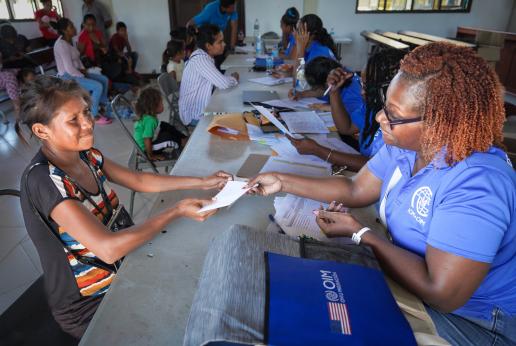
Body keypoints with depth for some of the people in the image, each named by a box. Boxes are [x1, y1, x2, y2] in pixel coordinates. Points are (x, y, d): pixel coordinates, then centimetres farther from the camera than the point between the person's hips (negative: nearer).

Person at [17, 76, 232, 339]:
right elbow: (108, 249, -35)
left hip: (123, 261, 6)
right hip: (89, 306, -6)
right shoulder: (43, 180, -29)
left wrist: (202, 182, -4)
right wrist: (177, 211, -30)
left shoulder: (84, 154, -6)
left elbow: (139, 181, 2)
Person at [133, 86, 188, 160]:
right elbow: (147, 140, -31)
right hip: (145, 149, -10)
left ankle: (184, 138, 6)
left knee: (164, 125, 10)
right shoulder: (150, 120, -33)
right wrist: (151, 156, -21)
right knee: (166, 137, -24)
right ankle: (182, 143, 3)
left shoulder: (145, 115, -6)